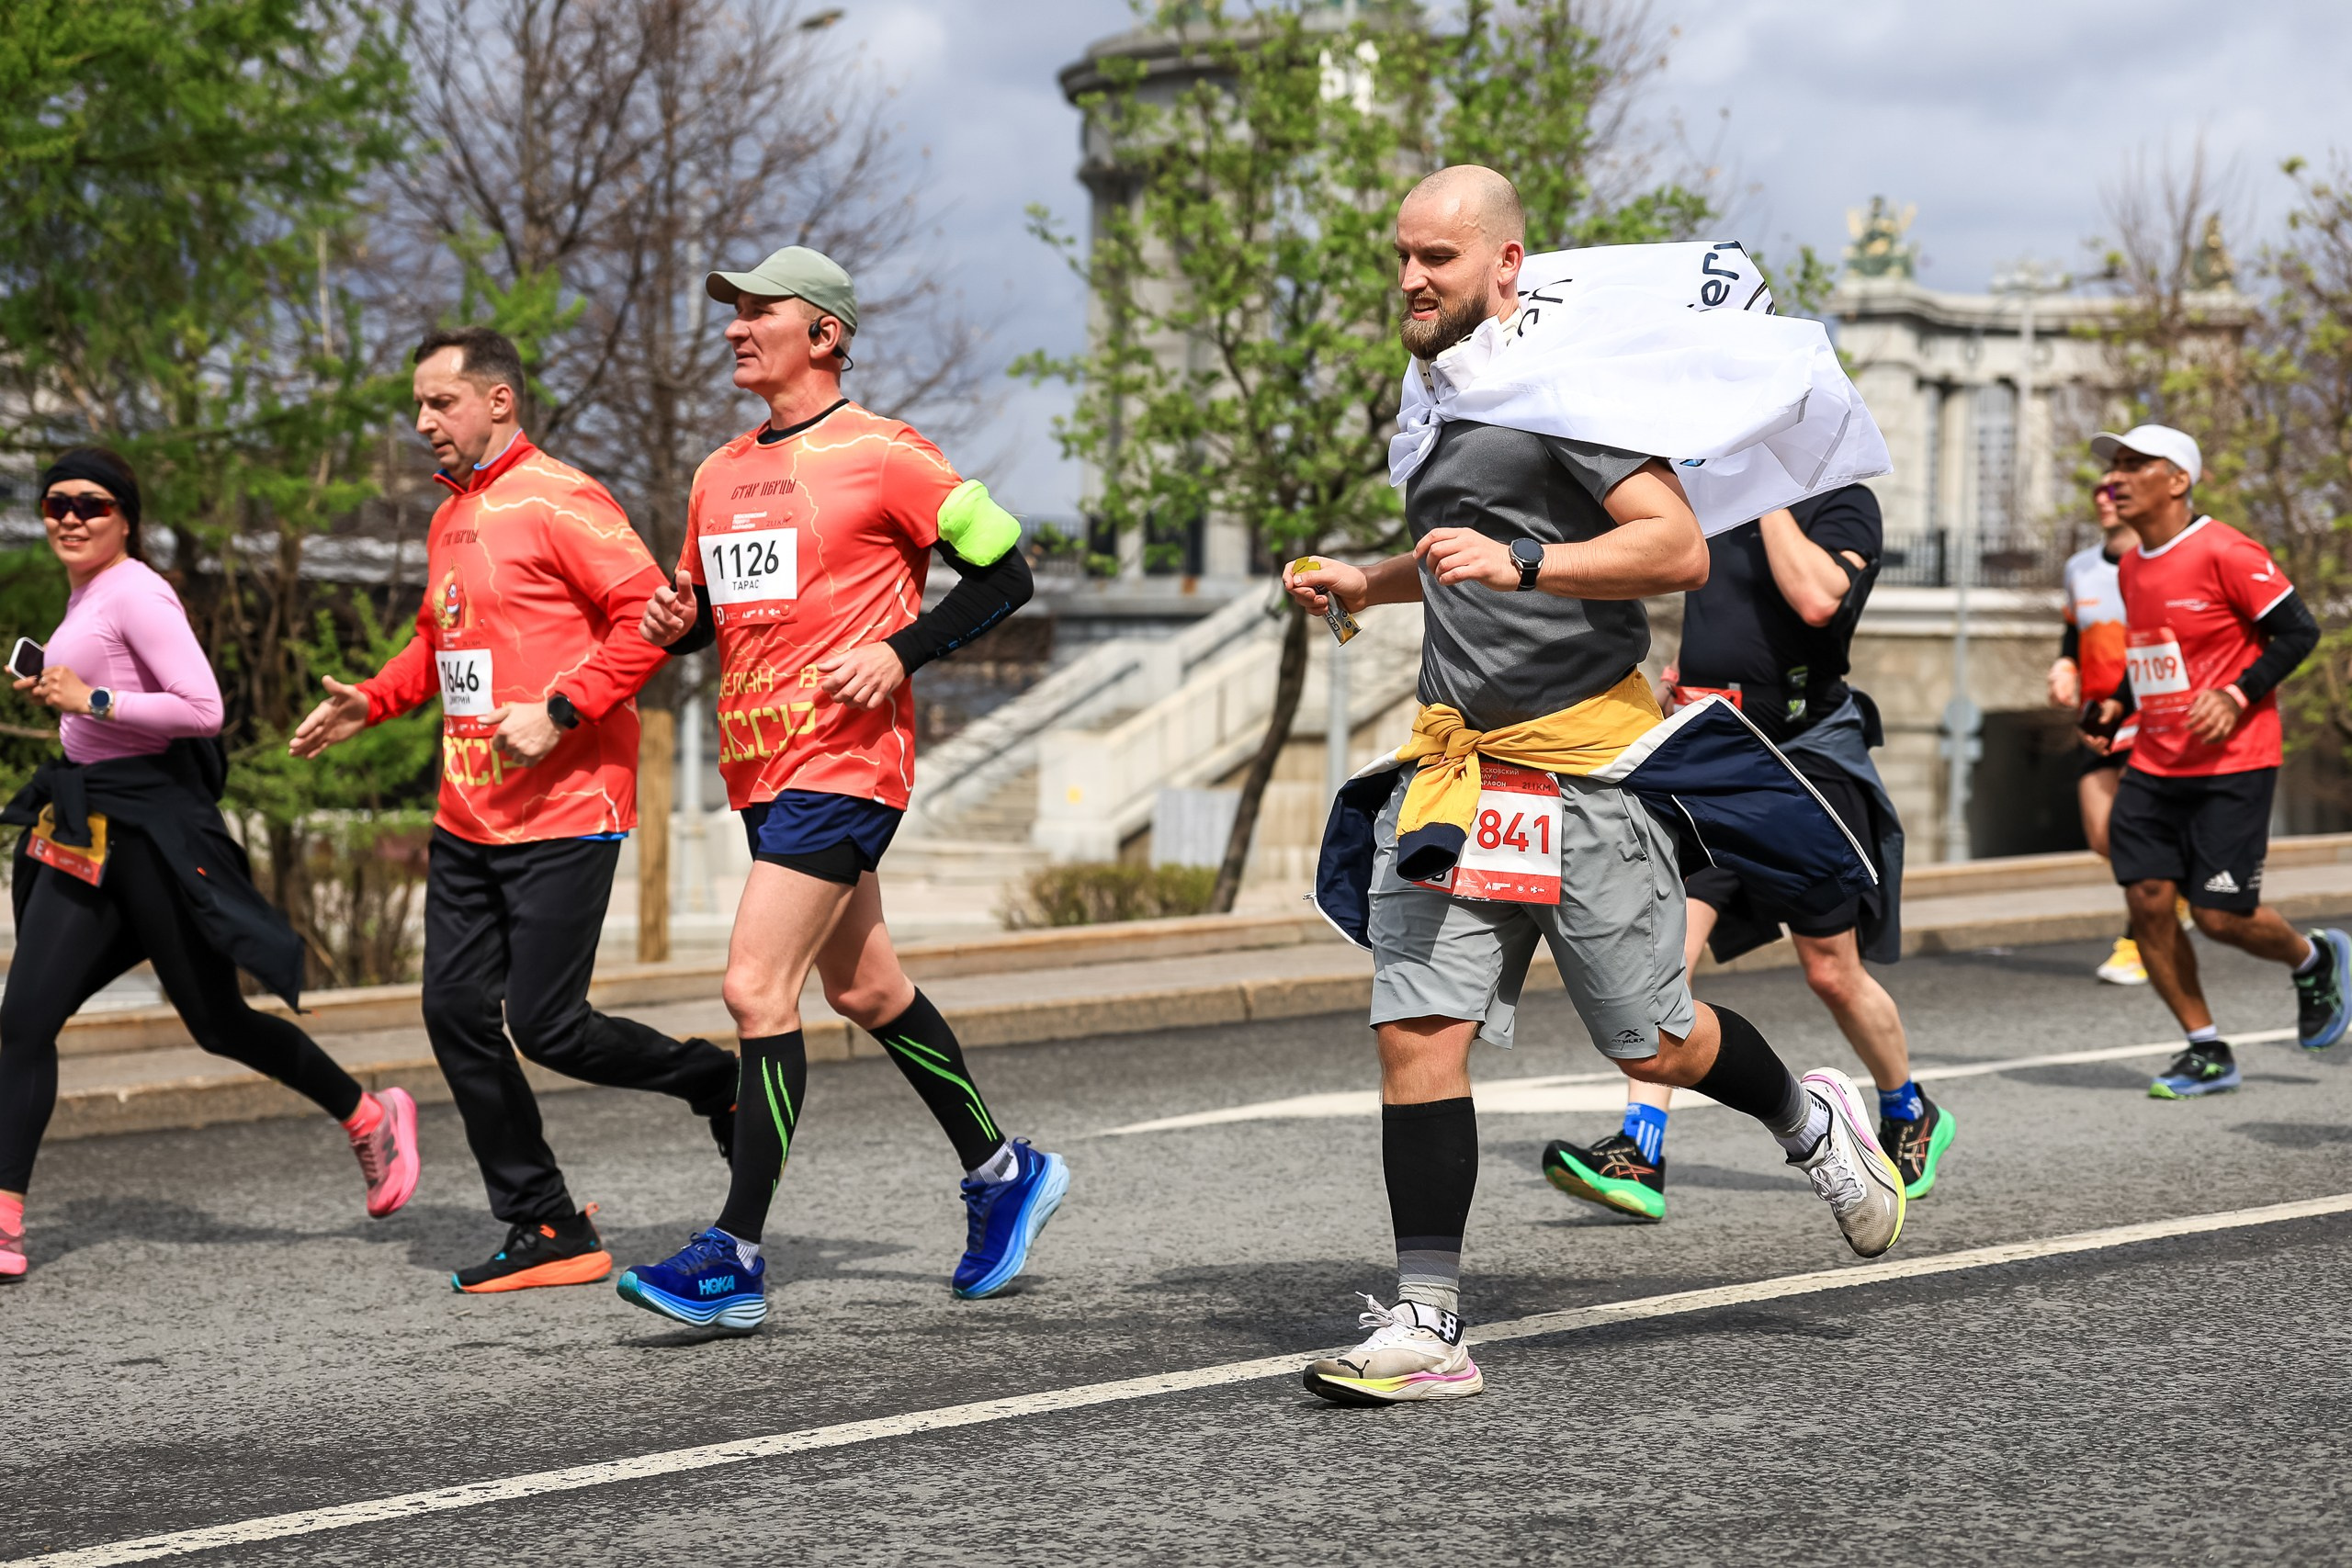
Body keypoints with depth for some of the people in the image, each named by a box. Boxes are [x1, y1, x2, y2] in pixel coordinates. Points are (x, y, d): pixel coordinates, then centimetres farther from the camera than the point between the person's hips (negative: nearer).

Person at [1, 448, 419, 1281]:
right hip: (82, 827, 9)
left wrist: (91, 700, -20)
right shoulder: (83, 594, 14)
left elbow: (202, 710, -22)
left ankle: (371, 1118, 25)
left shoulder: (135, 594, -14)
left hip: (152, 821, -9)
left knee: (217, 1022, 3)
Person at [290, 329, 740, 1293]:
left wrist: (559, 711, -22)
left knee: (545, 1024, -10)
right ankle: (547, 1232, 10)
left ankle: (720, 1081, 15)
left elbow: (650, 616, -16)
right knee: (457, 1013, 3)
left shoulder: (559, 501, -10)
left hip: (562, 815, -9)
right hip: (467, 819, 9)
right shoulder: (450, 518, 16)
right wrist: (373, 700, 13)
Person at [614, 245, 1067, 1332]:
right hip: (762, 766, 8)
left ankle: (735, 1257, -13)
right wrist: (674, 621, 1)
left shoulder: (882, 456, -8)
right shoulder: (720, 475, 13)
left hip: (845, 762, -8)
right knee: (865, 992, 17)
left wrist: (900, 651, -15)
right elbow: (702, 606, 24)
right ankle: (1003, 1172, 35)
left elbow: (1002, 571, -5)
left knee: (757, 988, -15)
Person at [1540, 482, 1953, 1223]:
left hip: (1805, 759, -5)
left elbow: (1816, 600, -28)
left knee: (1833, 974, 5)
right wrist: (1686, 671, 12)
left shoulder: (1844, 504, -7)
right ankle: (1637, 1157, -17)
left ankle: (1911, 1118, 32)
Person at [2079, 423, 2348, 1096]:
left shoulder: (2224, 553, -14)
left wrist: (2237, 695, -20)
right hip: (2153, 766, 7)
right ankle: (2207, 1052, 7)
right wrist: (2118, 703, 11)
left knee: (2221, 914, -8)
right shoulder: (2131, 566, 11)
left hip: (2231, 766, -7)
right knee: (2147, 899, -5)